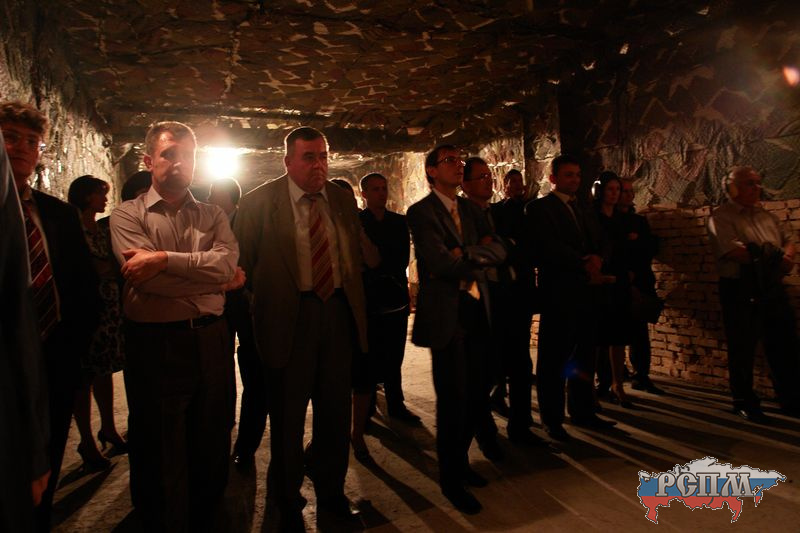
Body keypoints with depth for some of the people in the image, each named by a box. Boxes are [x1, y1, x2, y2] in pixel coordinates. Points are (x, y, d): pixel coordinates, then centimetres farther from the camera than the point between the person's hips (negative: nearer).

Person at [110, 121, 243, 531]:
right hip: (155, 344, -3)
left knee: (213, 444, 16)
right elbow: (148, 279, -15)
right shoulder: (128, 214, 1)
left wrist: (164, 258, -19)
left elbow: (227, 261, -10)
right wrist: (219, 281, -9)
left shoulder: (212, 216, 10)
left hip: (210, 340, 3)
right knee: (160, 453, 11)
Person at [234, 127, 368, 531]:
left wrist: (353, 302, 9)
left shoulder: (343, 199, 7)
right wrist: (269, 300, -1)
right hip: (289, 318, -3)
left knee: (336, 412, 13)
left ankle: (331, 497, 35)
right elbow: (244, 262, 0)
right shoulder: (259, 202, -6)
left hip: (339, 312, 4)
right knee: (287, 416, 11)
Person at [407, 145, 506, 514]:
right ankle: (450, 479, 24)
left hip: (478, 311, 7)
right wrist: (479, 257, -3)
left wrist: (466, 254, -14)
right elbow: (440, 263, -17)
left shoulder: (470, 209, 15)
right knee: (454, 399, 2)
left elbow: (498, 251, 3)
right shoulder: (420, 212, -6)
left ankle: (459, 460, 38)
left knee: (478, 395, 13)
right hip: (446, 314, -6)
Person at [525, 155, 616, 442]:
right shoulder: (539, 208, -2)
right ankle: (552, 419, 11)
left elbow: (599, 244, 15)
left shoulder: (585, 212, 22)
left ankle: (582, 412, 25)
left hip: (586, 291, 7)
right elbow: (547, 247, -14)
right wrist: (584, 264, -14)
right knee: (554, 358, 0)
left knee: (584, 354, 12)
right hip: (558, 292, -7)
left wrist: (596, 260, -8)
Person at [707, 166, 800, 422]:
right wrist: (776, 260, -11)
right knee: (743, 348, 2)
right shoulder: (721, 217, -7)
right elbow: (734, 251, -19)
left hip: (772, 288, 7)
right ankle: (744, 402, 16)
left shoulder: (765, 214, 17)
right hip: (740, 290, -7)